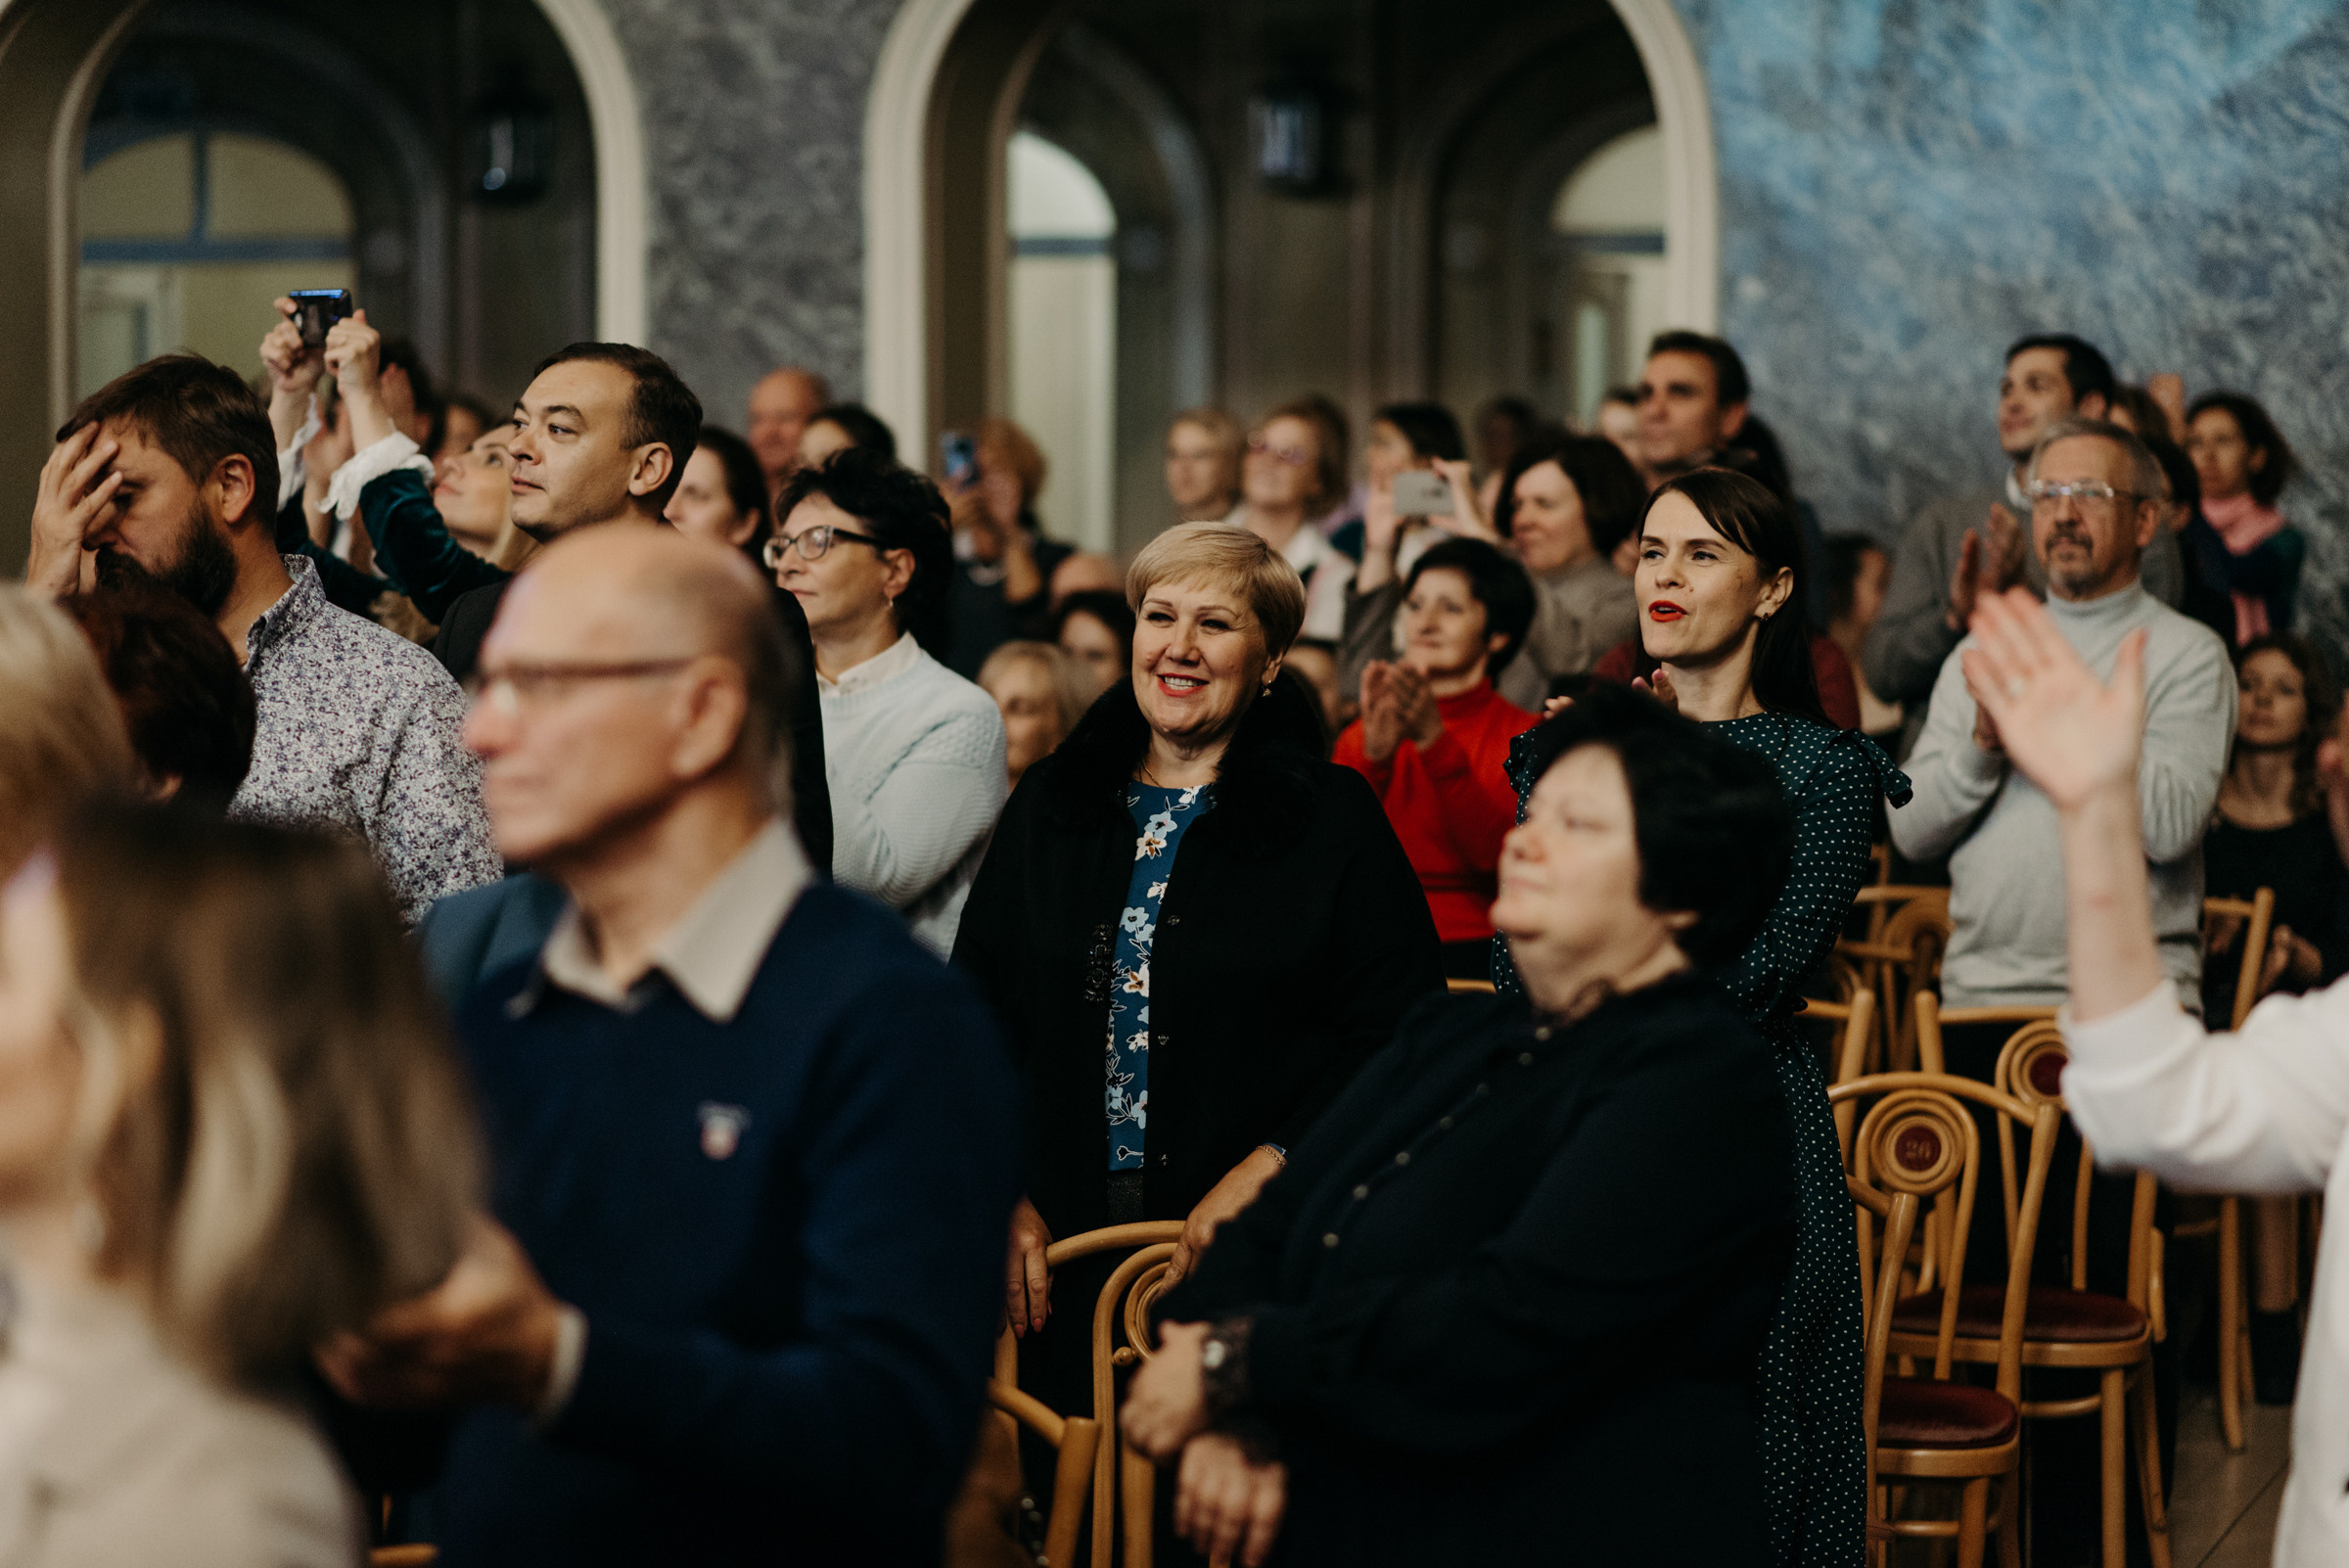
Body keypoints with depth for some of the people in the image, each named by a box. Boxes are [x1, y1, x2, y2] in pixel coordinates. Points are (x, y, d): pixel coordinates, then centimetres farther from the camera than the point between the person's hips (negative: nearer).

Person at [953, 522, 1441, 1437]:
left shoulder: (1332, 820, 0)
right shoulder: (1052, 806, 12)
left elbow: (1401, 1036, -5)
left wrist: (1269, 1166, -14)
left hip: (1250, 1257, -3)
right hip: (1058, 1248, 3)